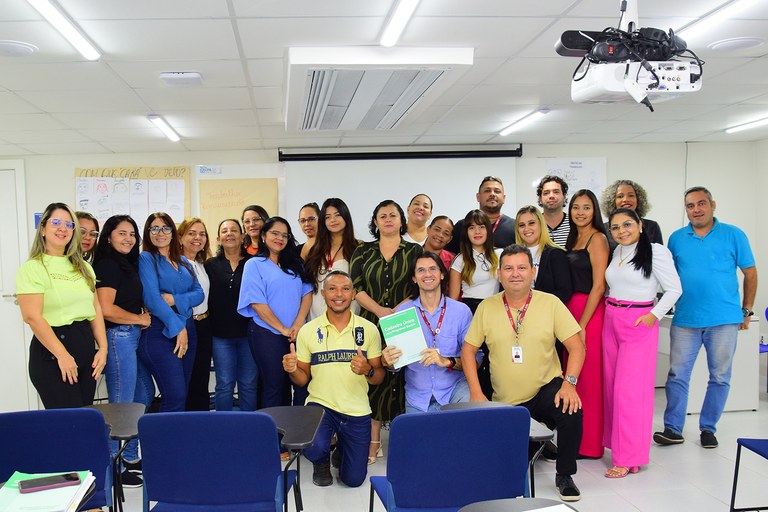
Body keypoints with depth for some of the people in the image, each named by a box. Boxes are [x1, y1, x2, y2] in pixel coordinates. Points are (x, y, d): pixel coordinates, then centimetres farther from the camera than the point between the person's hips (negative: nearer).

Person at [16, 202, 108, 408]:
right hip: (52, 353, -6)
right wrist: (62, 354, -16)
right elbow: (32, 317, -13)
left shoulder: (83, 267, 14)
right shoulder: (32, 268, -6)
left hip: (86, 347, 6)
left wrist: (103, 348, 3)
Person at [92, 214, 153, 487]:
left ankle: (131, 457, 29)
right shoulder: (108, 264, -13)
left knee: (144, 395, 17)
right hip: (118, 336, -10)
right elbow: (106, 309, -22)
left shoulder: (128, 264, 15)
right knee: (122, 403, -2)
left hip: (133, 336, 10)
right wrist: (139, 319, -9)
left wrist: (143, 316, 0)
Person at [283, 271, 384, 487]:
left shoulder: (369, 329, -2)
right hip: (320, 404, -1)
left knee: (354, 479, 4)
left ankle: (341, 448, 39)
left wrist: (368, 370, -21)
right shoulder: (308, 330, -2)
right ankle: (322, 461, 8)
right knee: (314, 448, -32)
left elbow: (379, 376, 2)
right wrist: (292, 370, -19)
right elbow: (303, 379, 5)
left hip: (357, 411, 1)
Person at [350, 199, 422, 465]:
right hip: (370, 323, 1)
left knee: (399, 379, -3)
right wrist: (380, 310, -12)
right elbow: (355, 287, 2)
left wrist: (398, 311, -14)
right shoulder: (363, 251, 11)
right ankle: (373, 442, 4)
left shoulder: (415, 251, 8)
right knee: (372, 379, -2)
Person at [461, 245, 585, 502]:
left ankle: (564, 476, -5)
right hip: (505, 400, 2)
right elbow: (468, 350, 0)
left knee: (572, 413, -29)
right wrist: (476, 393, -9)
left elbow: (576, 346, -7)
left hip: (546, 389, -2)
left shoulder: (550, 303, -6)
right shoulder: (487, 307, -3)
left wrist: (569, 383, -21)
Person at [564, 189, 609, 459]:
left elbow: (598, 286, -14)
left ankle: (590, 444, 7)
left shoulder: (597, 239, -8)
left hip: (590, 313, -8)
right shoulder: (573, 239, 16)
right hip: (570, 309, 8)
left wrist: (582, 325, -16)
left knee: (588, 377, -3)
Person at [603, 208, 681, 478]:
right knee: (611, 386, 9)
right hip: (610, 321, 7)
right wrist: (610, 309, 7)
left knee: (628, 390, -7)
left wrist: (654, 315, -13)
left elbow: (674, 289, -7)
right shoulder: (617, 252, 12)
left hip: (639, 324, -7)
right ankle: (615, 441, 23)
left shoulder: (656, 251, -9)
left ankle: (628, 458, 0)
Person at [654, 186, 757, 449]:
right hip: (685, 319, 1)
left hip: (724, 319, -1)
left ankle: (708, 428, 22)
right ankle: (673, 429, 10)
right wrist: (671, 304, 6)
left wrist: (747, 310, 4)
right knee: (677, 375, 1)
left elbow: (750, 273, 6)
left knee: (720, 377, 8)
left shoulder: (733, 235, 1)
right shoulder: (677, 238, 7)